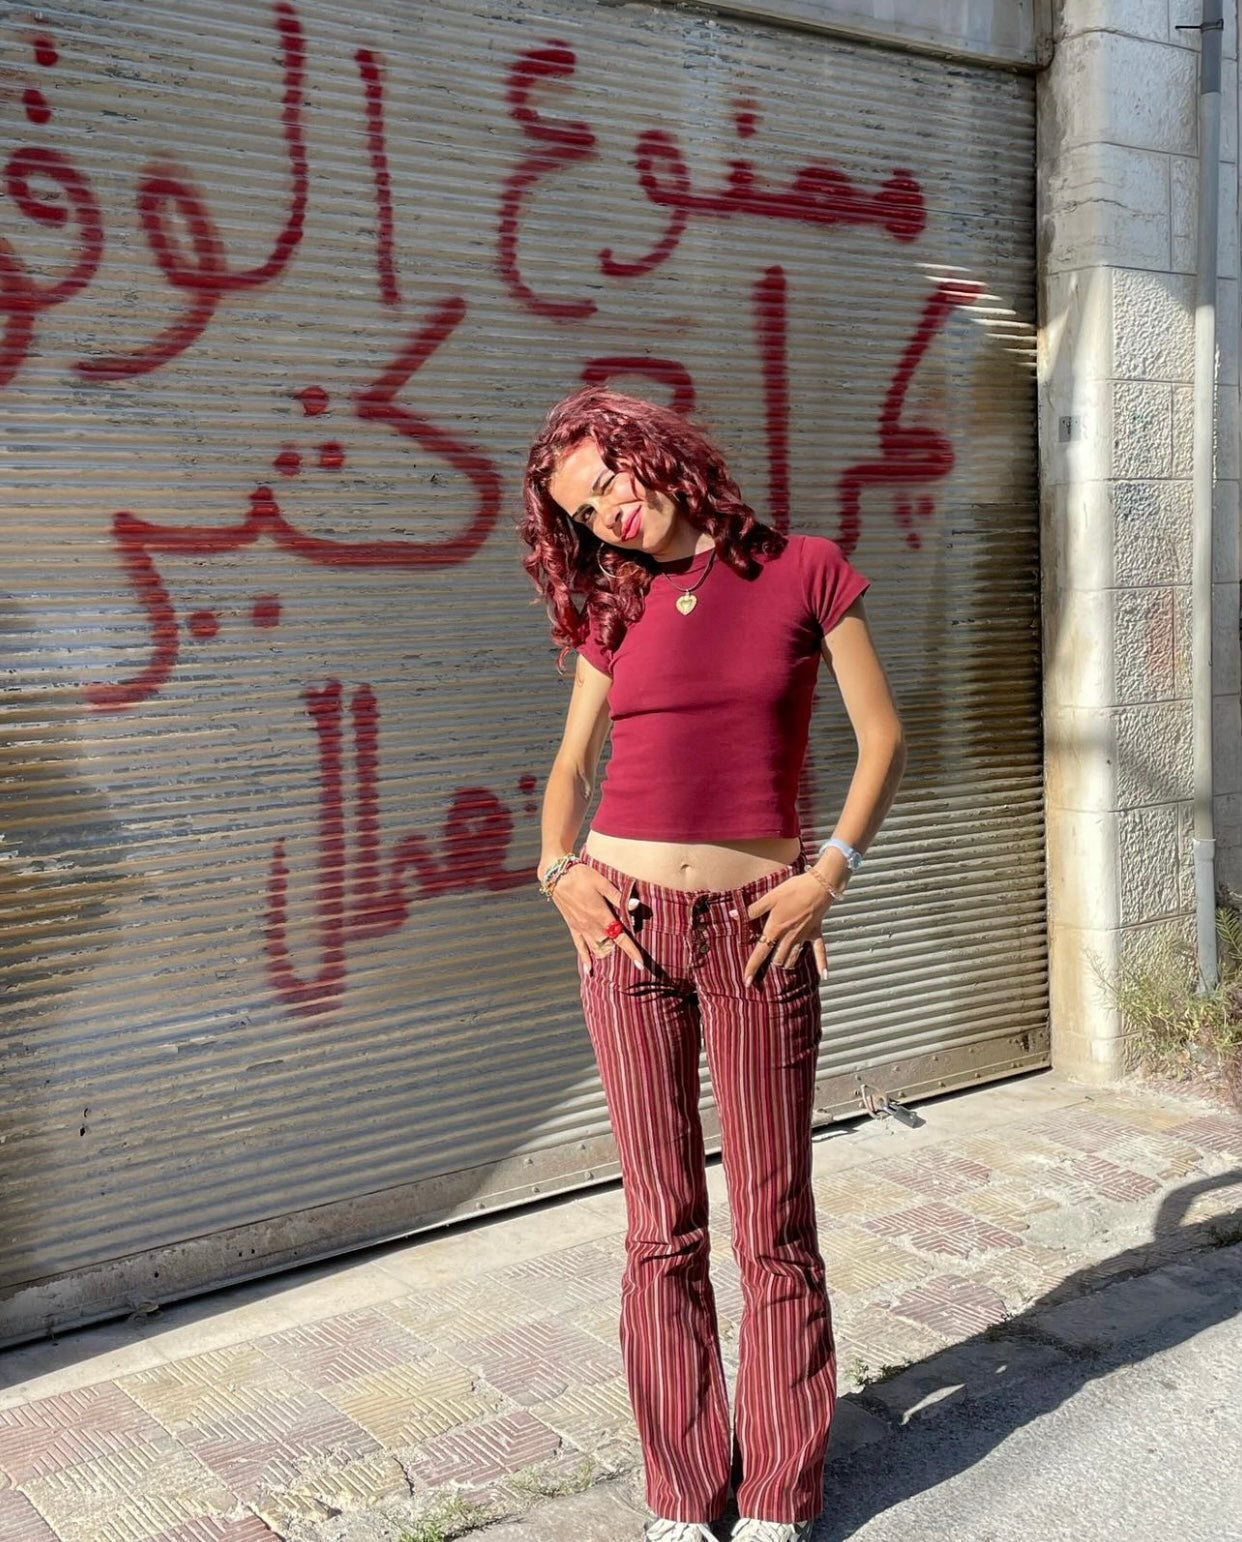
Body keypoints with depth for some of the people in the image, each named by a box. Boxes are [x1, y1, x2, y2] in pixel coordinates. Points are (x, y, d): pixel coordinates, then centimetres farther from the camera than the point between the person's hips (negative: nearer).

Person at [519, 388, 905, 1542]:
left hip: (758, 927, -2)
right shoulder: (616, 610, 10)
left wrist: (831, 870, -9)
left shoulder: (804, 571, 2)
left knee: (773, 1225, 5)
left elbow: (883, 737, 2)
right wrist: (559, 867, -1)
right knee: (662, 1226, 8)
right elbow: (572, 763, 17)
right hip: (627, 922, 3)